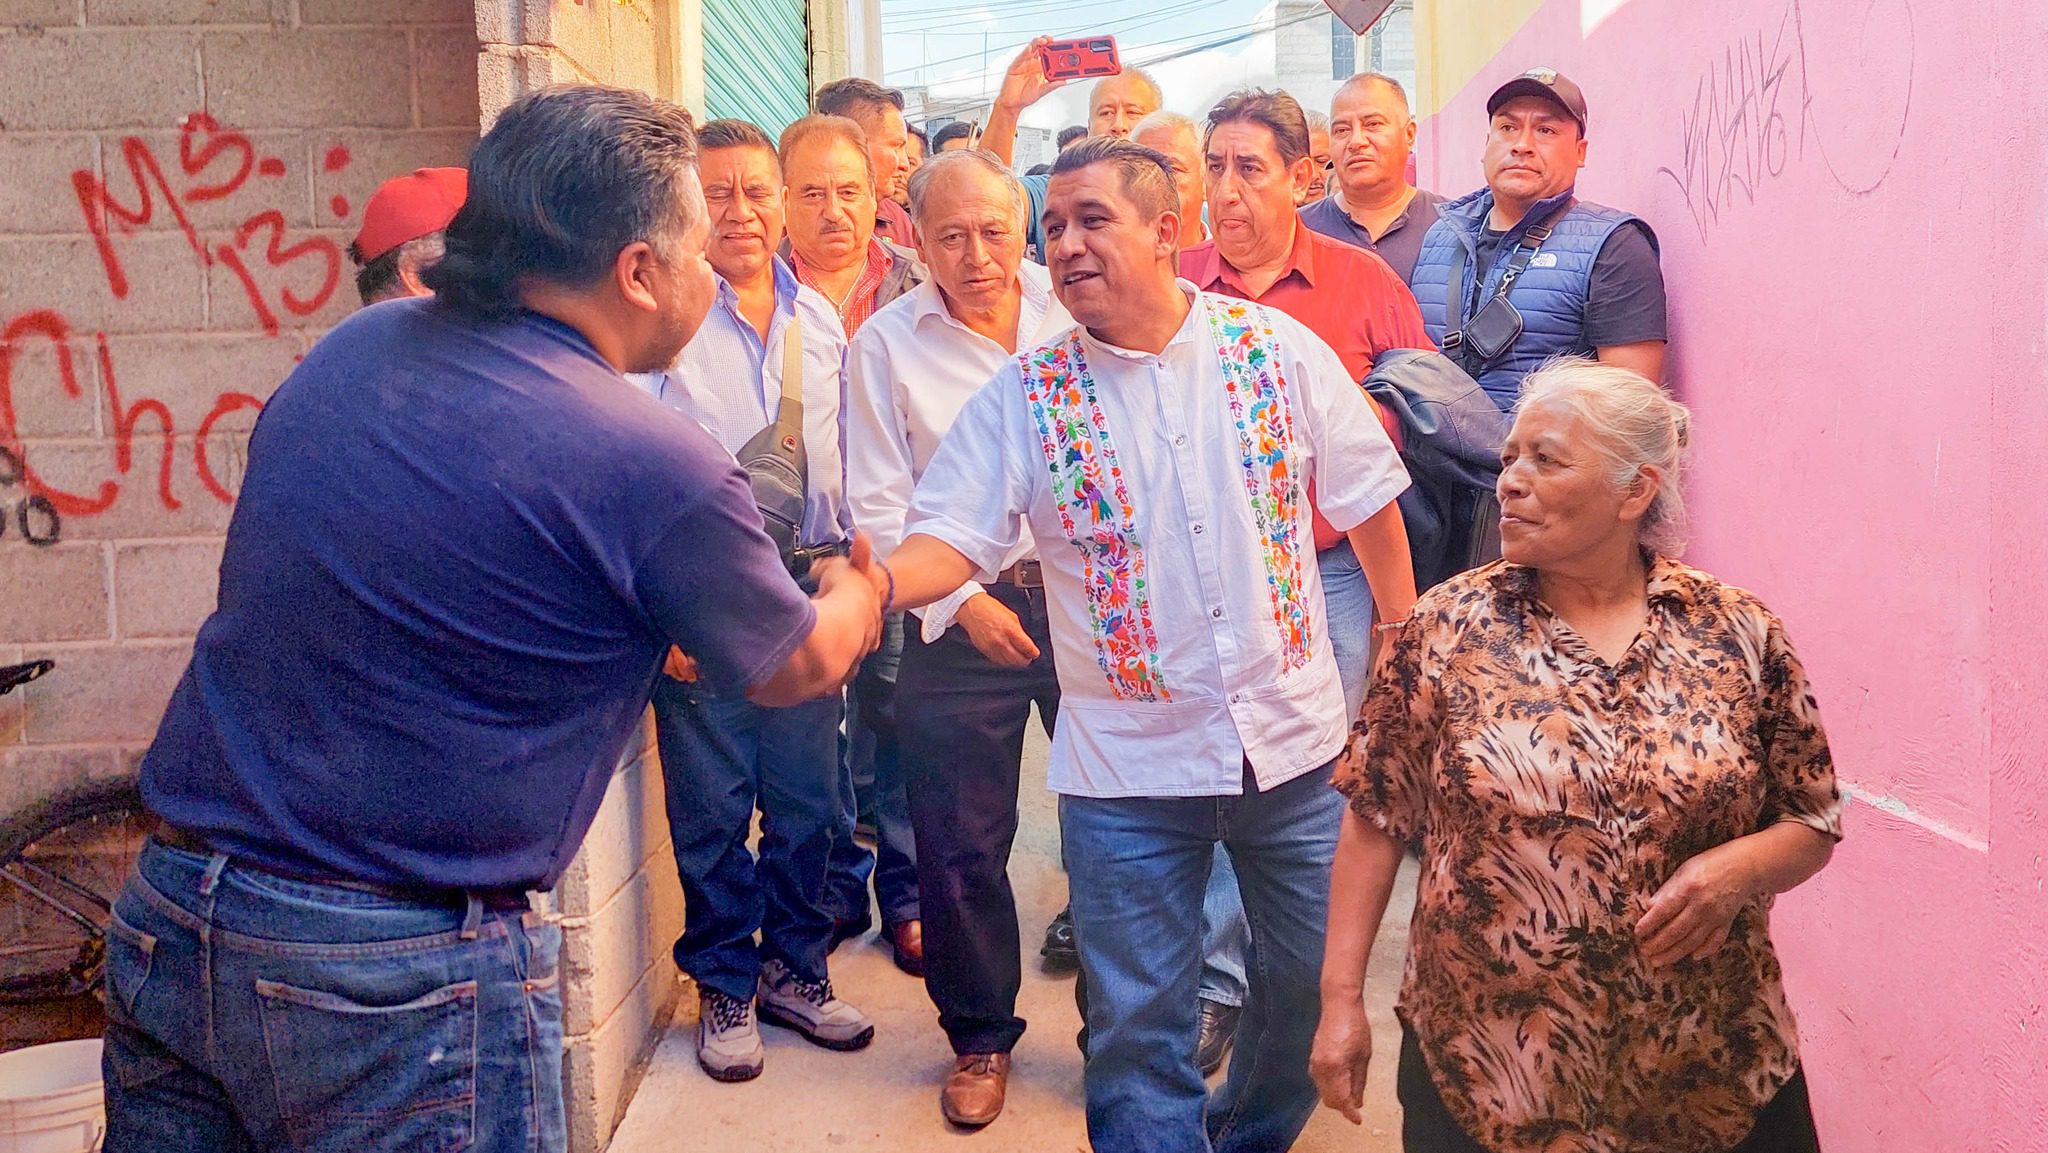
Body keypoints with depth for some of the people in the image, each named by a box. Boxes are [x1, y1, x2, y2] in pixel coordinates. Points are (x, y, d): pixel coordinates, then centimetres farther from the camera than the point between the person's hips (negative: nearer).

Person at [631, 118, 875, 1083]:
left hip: (808, 593, 5)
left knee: (808, 802, 12)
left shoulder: (821, 321, 10)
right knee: (712, 809, 5)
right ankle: (724, 988, 23)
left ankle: (793, 969, 29)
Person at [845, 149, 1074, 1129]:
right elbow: (880, 506, -1)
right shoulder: (885, 343, 1)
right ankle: (980, 1036, 26)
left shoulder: (1074, 308, 4)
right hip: (963, 618, -1)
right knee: (961, 844, 5)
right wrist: (963, 599, -11)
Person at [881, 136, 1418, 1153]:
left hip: (1295, 733, 2)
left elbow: (1366, 498, 5)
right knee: (1139, 1021, 5)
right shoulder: (1024, 398, -5)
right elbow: (951, 537, -9)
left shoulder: (1279, 349, -2)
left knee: (1314, 976, 18)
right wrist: (874, 587, -30)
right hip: (1129, 764, -2)